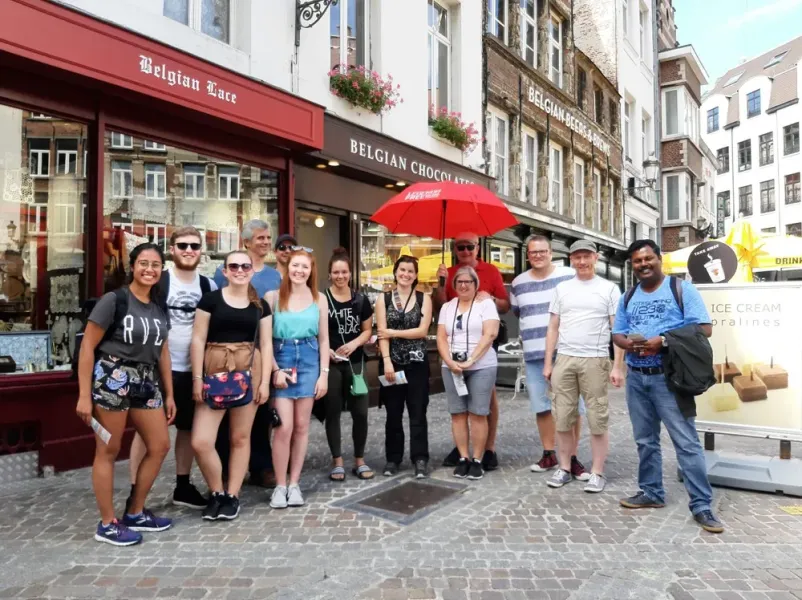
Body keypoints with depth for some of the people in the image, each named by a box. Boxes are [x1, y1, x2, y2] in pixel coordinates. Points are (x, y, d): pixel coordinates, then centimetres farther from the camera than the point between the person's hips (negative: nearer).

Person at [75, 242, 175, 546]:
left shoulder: (159, 307, 11)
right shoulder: (113, 300, -8)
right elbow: (87, 346, -10)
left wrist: (169, 394, 15)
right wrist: (84, 395, -14)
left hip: (146, 381, 7)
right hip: (112, 379, -7)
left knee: (160, 446, 10)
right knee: (108, 452, 4)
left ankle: (135, 513, 27)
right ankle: (107, 524, 18)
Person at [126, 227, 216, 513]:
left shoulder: (209, 286, 5)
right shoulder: (156, 282, -6)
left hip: (193, 369, 5)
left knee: (189, 428, 13)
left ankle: (183, 487, 27)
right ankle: (135, 494, 11)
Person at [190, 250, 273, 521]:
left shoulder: (260, 305, 8)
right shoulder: (210, 299, 1)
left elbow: (266, 344, 7)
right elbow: (198, 340, 0)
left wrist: (265, 381, -1)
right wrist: (197, 379, -5)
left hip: (248, 373, 2)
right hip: (215, 373, -1)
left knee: (240, 438, 8)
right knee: (200, 442, -6)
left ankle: (232, 495, 23)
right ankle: (216, 492, 18)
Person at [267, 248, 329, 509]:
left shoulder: (319, 299, 7)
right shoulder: (273, 296, 0)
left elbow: (323, 339, 8)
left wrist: (324, 374, 2)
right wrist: (275, 369, -10)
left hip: (309, 360, 2)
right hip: (281, 359, -2)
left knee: (302, 426, 6)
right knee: (284, 426, -7)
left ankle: (294, 484, 19)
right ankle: (280, 485, 9)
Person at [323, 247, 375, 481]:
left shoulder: (361, 301, 5)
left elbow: (367, 330, 10)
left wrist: (354, 343, -8)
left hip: (355, 362, 3)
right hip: (330, 363, -2)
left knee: (360, 412, 4)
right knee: (333, 412, 6)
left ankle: (359, 460, 19)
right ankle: (337, 462, 18)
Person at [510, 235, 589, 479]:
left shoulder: (570, 276, -3)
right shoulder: (518, 283, 10)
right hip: (534, 354, 4)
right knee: (541, 405, 11)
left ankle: (572, 458, 13)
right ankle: (549, 453, 25)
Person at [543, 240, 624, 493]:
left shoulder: (609, 289, 2)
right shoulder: (562, 289, 11)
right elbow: (553, 328, 11)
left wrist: (617, 366, -8)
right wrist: (547, 363, 7)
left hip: (595, 360, -3)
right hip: (564, 359, 3)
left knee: (597, 419, 3)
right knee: (563, 418, 8)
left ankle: (597, 473, 14)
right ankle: (564, 468, 20)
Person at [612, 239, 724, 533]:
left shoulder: (682, 289, -3)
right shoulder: (628, 297, 14)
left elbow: (704, 328, -10)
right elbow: (616, 334, 14)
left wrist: (663, 341, -20)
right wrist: (628, 343, -11)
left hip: (668, 377, -5)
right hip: (636, 378, 6)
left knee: (687, 442, -5)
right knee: (645, 440, 14)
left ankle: (701, 505, 4)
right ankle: (651, 492, 27)